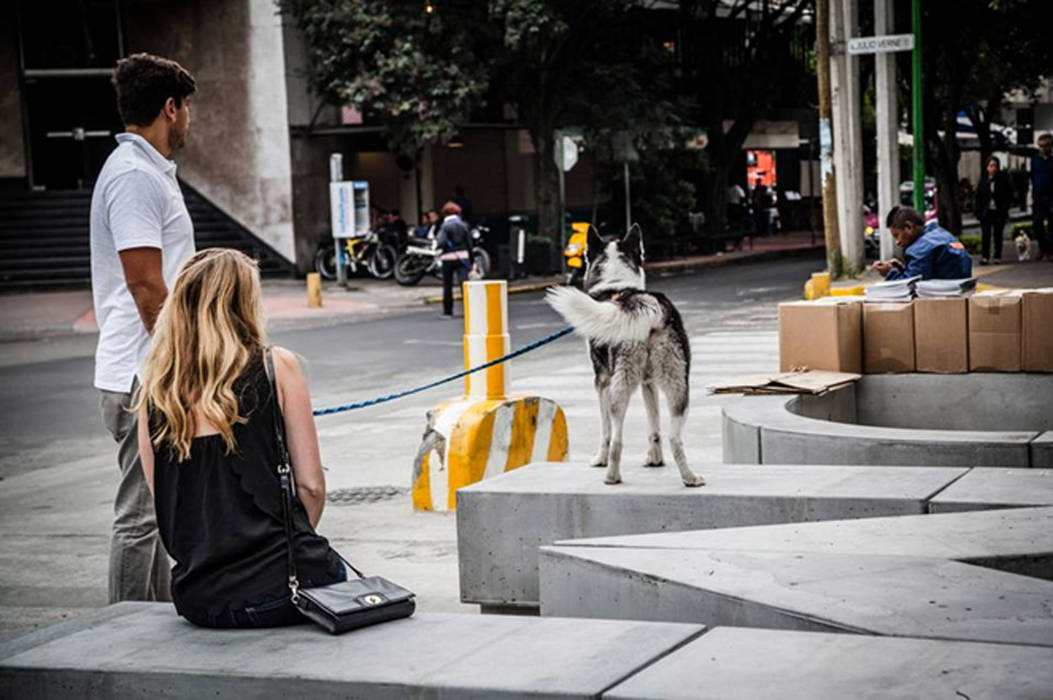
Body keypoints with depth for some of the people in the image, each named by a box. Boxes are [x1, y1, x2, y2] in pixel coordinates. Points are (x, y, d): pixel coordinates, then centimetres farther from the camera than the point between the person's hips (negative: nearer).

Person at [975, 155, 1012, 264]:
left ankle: (998, 256, 12)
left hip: (999, 211, -1)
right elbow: (978, 196, 8)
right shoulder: (983, 179, 4)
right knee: (986, 234, -5)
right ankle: (985, 256, -2)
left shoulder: (1003, 178, -2)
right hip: (986, 212, 1)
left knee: (998, 234, 4)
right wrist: (979, 211, -1)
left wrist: (1004, 208, -8)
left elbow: (1009, 195, 1)